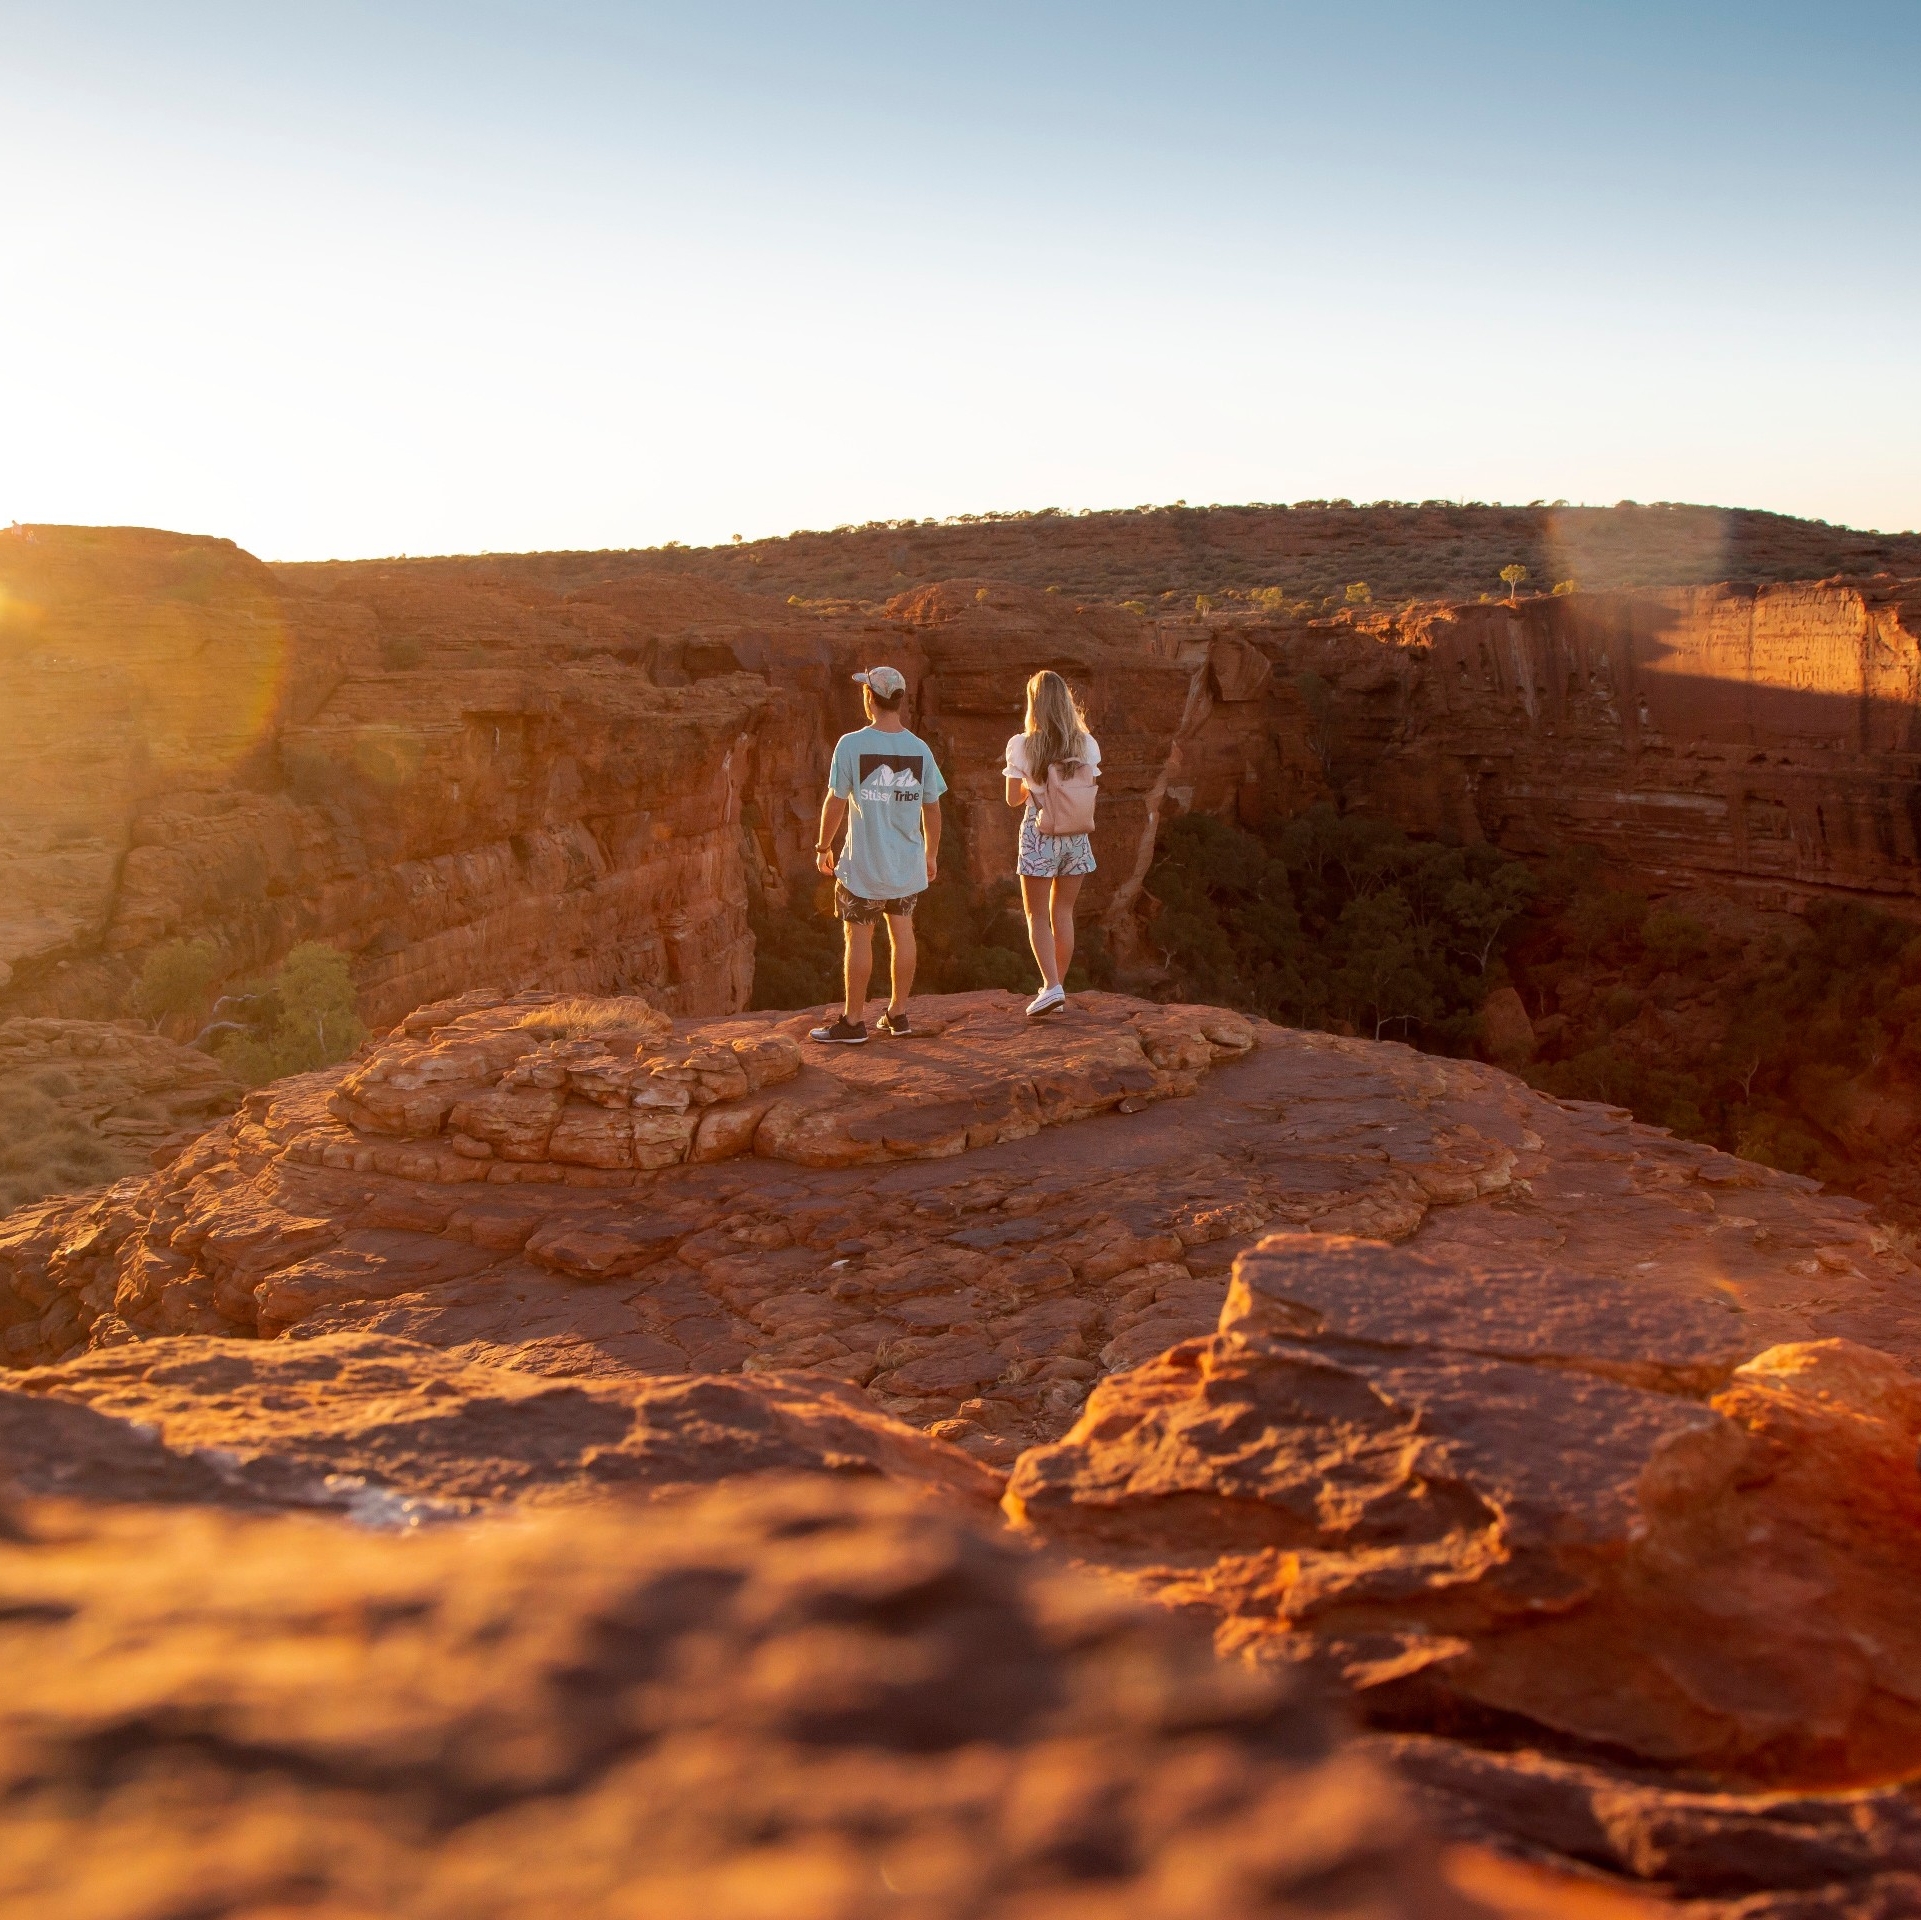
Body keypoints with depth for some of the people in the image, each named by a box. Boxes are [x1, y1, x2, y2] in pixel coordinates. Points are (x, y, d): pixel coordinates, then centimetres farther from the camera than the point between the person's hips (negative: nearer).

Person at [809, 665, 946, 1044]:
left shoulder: (851, 745, -12)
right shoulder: (919, 749, 0)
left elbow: (836, 801, -8)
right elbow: (932, 807, 6)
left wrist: (823, 846, 6)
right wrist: (931, 854, 20)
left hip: (863, 864, -4)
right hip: (908, 863, 4)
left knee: (858, 937, 3)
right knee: (902, 932, 14)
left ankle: (853, 1022, 8)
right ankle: (898, 1014, 22)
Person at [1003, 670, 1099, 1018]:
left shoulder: (1021, 745, -9)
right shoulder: (1086, 744, -2)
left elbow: (1013, 797, -2)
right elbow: (1089, 797, 1)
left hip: (1039, 833, -3)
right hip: (1075, 834, 3)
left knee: (1037, 914, 6)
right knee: (1063, 913, 13)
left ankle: (1051, 985, -10)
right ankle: (1057, 989, 18)